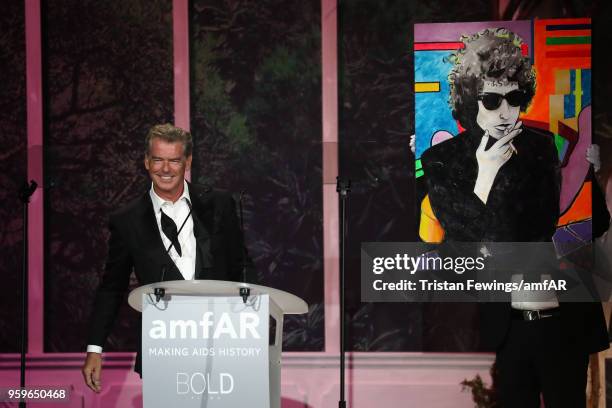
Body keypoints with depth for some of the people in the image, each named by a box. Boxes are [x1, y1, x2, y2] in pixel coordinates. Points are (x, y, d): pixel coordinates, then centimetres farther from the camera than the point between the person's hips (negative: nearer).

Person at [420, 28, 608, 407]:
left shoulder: (541, 147, 0)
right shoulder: (441, 160, -3)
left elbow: (544, 230, -7)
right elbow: (464, 240, -9)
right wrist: (485, 173, -15)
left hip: (563, 316, 1)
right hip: (504, 322, -1)